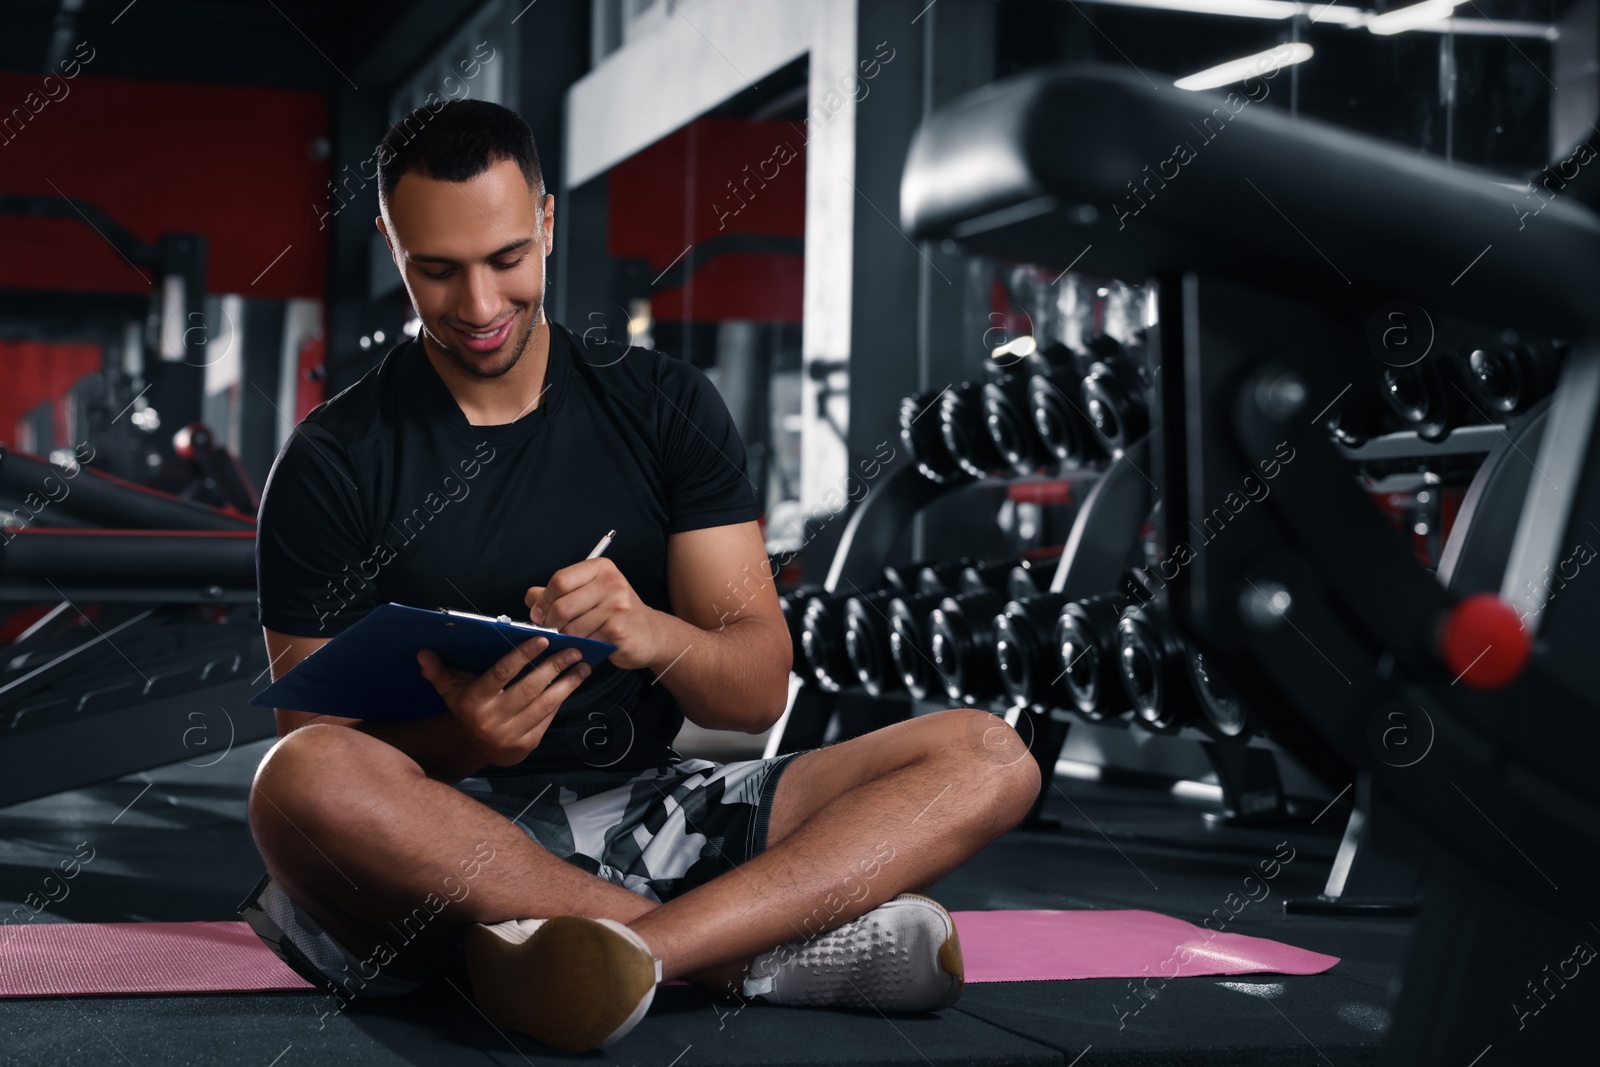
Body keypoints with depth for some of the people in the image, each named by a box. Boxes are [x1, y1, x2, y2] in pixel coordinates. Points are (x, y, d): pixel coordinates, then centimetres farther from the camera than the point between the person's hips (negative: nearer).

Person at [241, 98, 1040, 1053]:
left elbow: (761, 692, 1)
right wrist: (457, 739, -26)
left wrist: (653, 635, -22)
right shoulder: (333, 463, 0)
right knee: (301, 782, -37)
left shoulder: (664, 407, 7)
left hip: (646, 812, 3)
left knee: (987, 755, -14)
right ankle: (772, 947, -28)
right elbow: (311, 760, -4)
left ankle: (637, 947, -37)